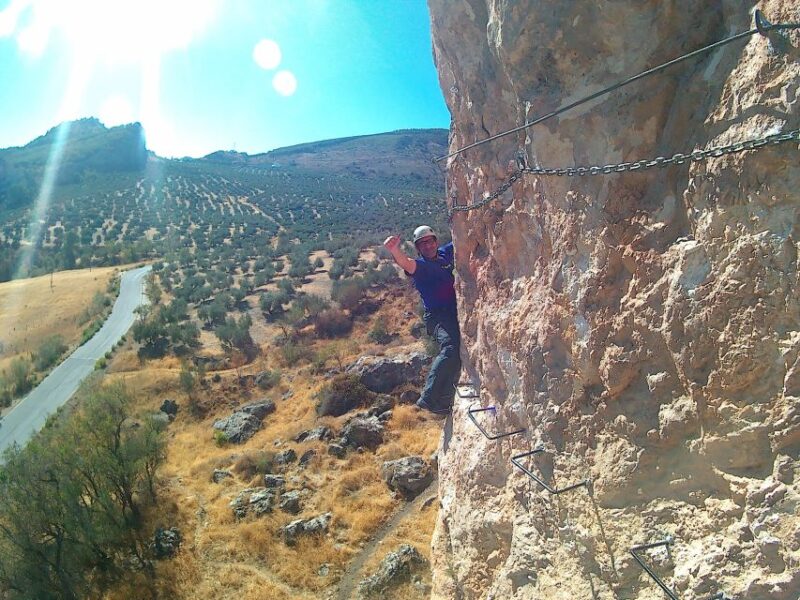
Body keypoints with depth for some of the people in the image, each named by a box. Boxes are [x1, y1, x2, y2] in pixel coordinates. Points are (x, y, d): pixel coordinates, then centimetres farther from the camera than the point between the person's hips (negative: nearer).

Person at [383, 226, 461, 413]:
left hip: (456, 313, 7)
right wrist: (394, 250, -49)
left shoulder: (446, 253, 13)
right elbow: (406, 263, -28)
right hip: (437, 316, -7)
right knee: (450, 348, -30)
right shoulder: (419, 266, -5)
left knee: (458, 356, 9)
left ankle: (444, 402, 19)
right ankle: (428, 398, -30)